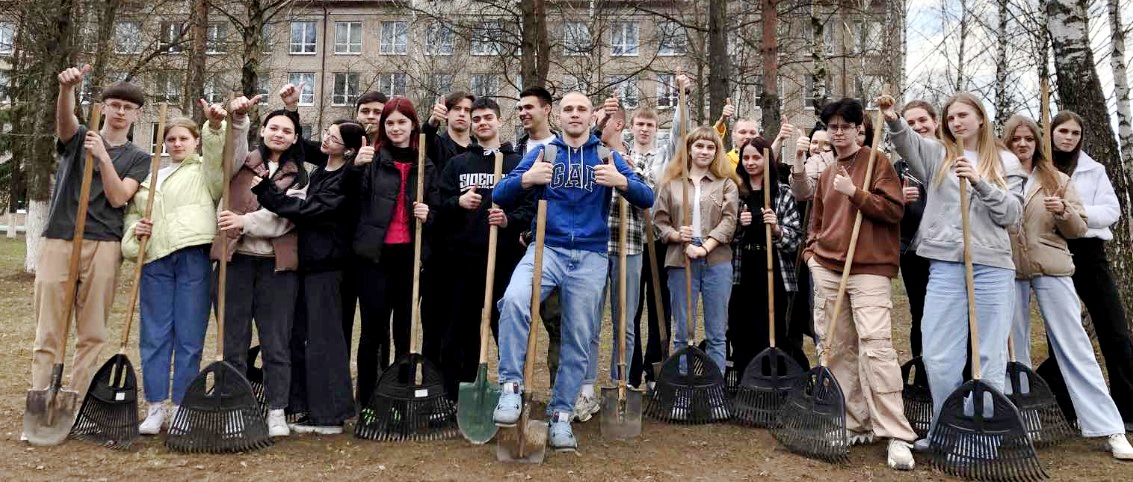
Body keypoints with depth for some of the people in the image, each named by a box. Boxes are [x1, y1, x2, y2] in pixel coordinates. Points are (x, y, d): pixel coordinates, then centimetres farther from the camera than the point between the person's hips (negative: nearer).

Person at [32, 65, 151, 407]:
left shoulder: (138, 158, 12)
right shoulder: (77, 138, 14)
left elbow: (118, 197, -2)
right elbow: (64, 117, -10)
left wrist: (103, 156, -14)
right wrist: (66, 89, -31)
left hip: (104, 247, 0)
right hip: (58, 241, 0)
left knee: (92, 334, 0)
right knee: (48, 332, -3)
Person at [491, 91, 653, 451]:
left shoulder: (607, 156, 8)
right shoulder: (542, 152, 8)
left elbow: (647, 199, -1)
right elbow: (500, 196, 1)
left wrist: (621, 182, -22)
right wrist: (526, 179, -19)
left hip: (590, 257, 1)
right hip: (546, 248, -1)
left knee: (578, 340, 4)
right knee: (514, 300, -30)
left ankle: (561, 414, 18)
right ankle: (511, 386, -18)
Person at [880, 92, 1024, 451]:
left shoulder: (1006, 162, 10)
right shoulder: (937, 155, 12)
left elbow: (1012, 214, 0)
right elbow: (907, 141, -9)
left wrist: (979, 182, -13)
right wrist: (894, 121, -29)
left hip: (992, 265, -1)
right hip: (945, 263, 1)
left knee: (991, 354, 5)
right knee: (939, 355, 2)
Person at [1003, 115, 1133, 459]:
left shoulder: (1056, 180, 9)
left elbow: (1078, 229, 6)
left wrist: (1064, 211, -14)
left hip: (1051, 269, 0)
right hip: (1009, 271, 0)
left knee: (1075, 346, -2)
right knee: (1015, 347, 7)